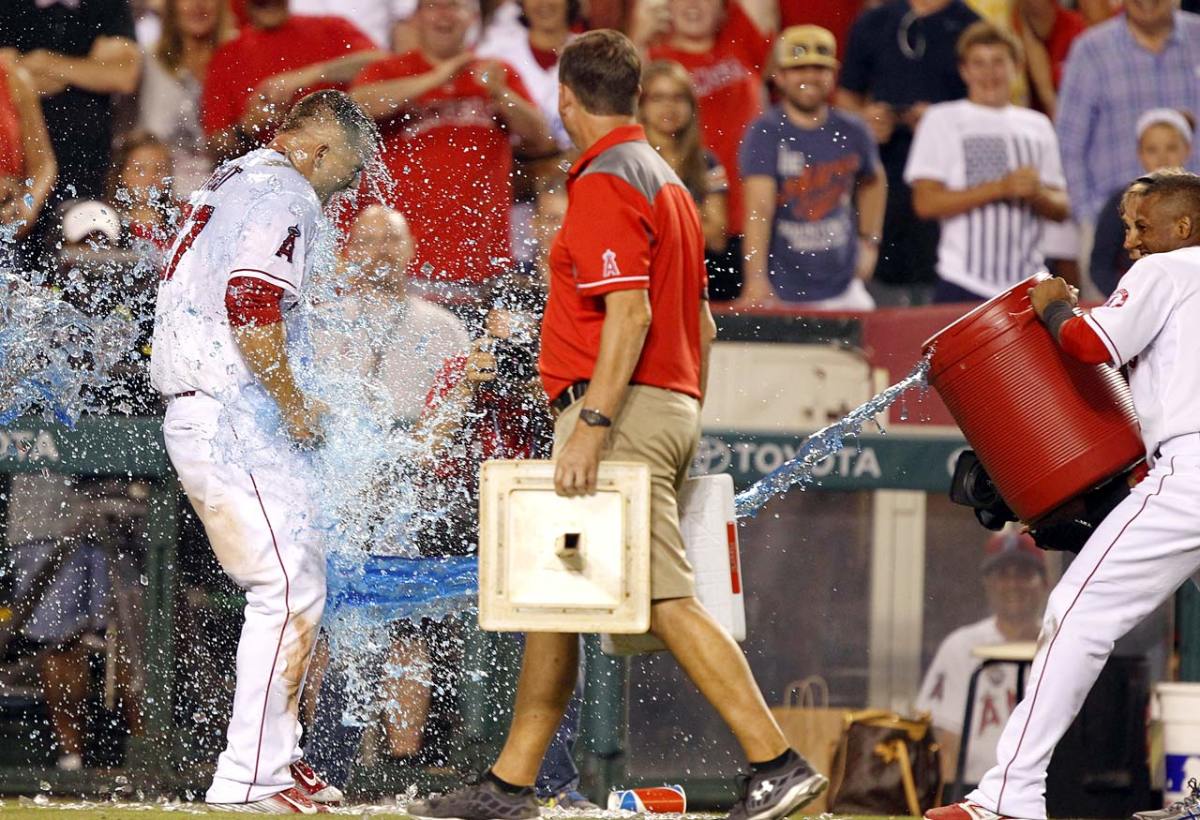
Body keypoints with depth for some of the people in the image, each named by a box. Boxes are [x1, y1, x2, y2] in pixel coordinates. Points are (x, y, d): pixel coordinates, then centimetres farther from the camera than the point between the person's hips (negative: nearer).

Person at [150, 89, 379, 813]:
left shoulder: (233, 183, 21)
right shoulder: (287, 195, -11)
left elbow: (178, 288, 26)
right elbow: (251, 308, -25)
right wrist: (294, 405, -13)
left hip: (199, 412, 11)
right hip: (230, 418, -11)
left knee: (303, 580, 17)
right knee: (288, 588, -12)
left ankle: (276, 755, 21)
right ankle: (252, 778, -14)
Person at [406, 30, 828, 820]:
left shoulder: (606, 182, -10)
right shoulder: (666, 181, 20)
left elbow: (630, 312, -21)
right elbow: (703, 323, 22)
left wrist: (593, 424, -25)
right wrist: (686, 429, 26)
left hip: (624, 411, -10)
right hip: (671, 408, 10)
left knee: (667, 600, -15)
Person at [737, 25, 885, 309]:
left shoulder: (851, 133, 5)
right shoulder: (766, 133, -9)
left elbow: (873, 182, 27)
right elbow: (759, 209, -21)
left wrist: (869, 242, 17)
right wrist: (756, 280, -31)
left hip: (842, 290, 4)